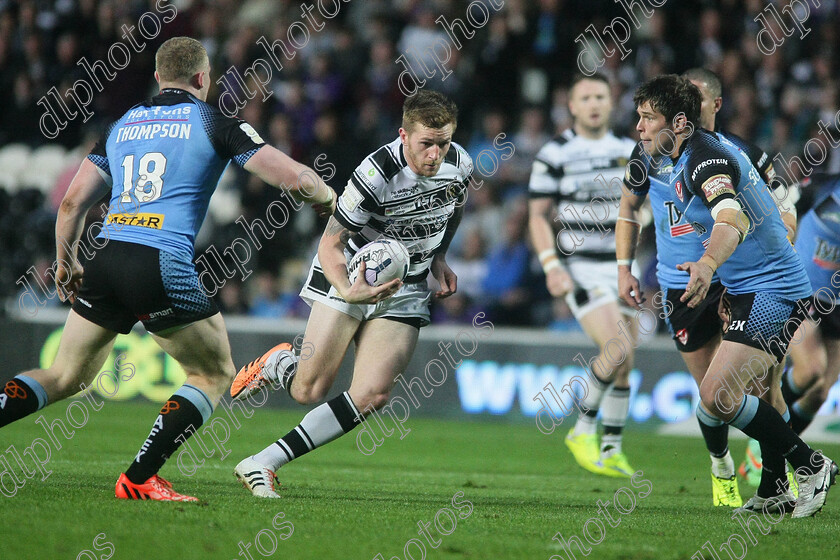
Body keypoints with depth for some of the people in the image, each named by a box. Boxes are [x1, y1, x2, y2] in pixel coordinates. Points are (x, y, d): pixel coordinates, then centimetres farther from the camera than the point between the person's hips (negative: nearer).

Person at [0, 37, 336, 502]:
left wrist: (65, 264, 32)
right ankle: (139, 479, 1)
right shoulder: (214, 122, 5)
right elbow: (293, 178, -2)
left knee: (65, 377, 18)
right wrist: (326, 197, 20)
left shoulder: (122, 125, 20)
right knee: (215, 374, 12)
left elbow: (72, 202, 18)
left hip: (105, 259, 5)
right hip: (162, 267, -5)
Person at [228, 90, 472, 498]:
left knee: (371, 395, -15)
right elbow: (331, 242, -20)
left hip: (405, 290, 4)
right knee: (309, 391, -6)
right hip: (349, 277, -4)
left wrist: (439, 258, 9)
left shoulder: (460, 165, -9)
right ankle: (278, 363, 33)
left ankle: (261, 464, -11)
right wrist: (347, 291, -36)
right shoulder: (377, 174, -26)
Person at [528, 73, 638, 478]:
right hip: (579, 268, -5)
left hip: (621, 267, 5)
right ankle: (584, 429, -3)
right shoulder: (553, 155, -4)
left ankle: (612, 450, 16)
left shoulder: (628, 151, 8)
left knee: (625, 364, 4)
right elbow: (538, 216, -3)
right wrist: (551, 266, -14)